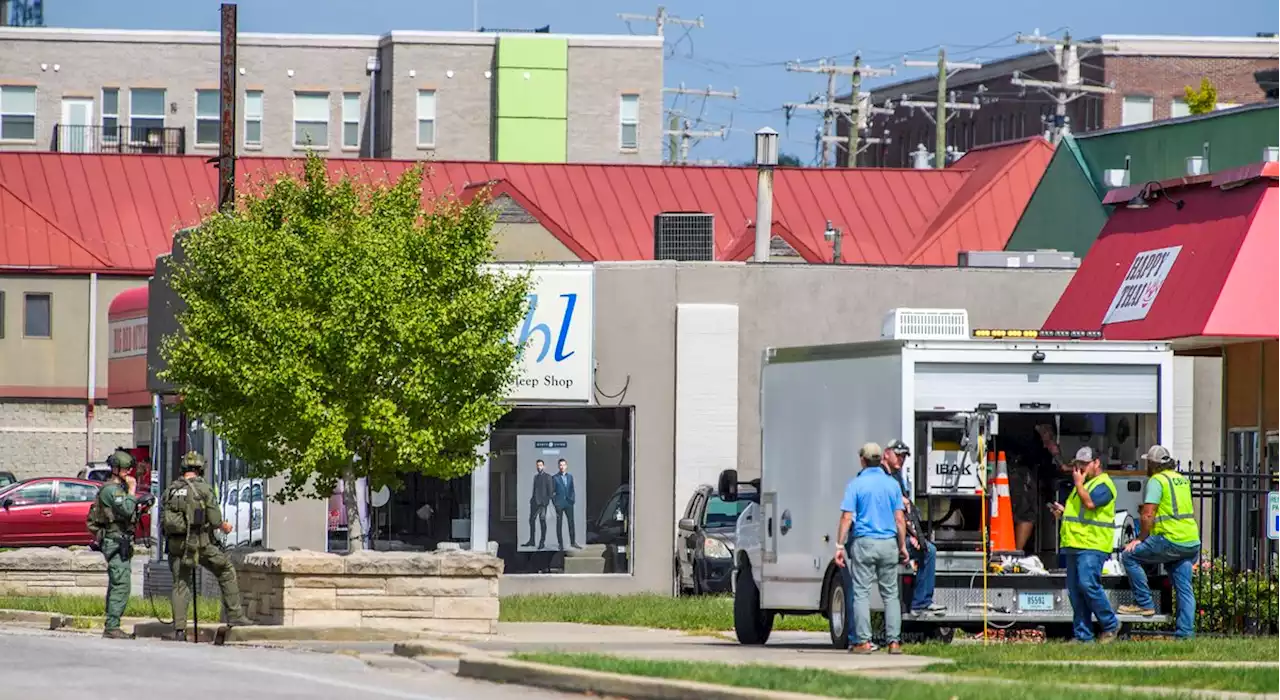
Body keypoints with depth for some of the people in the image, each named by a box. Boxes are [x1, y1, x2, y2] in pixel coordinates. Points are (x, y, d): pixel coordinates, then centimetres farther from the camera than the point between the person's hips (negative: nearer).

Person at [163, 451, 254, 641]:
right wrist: (224, 526, 14)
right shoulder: (203, 488, -5)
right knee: (227, 572, 13)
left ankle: (179, 629, -2)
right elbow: (215, 519, -8)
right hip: (201, 543, -3)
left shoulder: (171, 490, 8)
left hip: (177, 544, 4)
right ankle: (235, 616, 10)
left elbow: (165, 520, 8)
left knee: (180, 584, 6)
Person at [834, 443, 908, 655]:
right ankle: (894, 641, 2)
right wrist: (902, 546, 12)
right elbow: (899, 519, 5)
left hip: (864, 543, -3)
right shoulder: (892, 484, 6)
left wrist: (840, 546, -5)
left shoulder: (856, 484, -3)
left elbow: (847, 517, -7)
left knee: (861, 593, 1)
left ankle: (863, 641, -4)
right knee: (890, 594, 7)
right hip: (889, 543, 3)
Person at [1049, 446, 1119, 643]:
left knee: (1088, 585, -19)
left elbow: (1090, 503, -22)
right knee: (1075, 591, 5)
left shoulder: (1103, 484, -5)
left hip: (1092, 546, -10)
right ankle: (1083, 635, 7)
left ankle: (1110, 625, -6)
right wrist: (1063, 511, 16)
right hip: (1074, 545, 10)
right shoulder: (1084, 484, 25)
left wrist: (1078, 483, -9)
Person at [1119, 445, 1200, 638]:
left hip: (1171, 540, -8)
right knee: (1185, 588, 8)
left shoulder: (1157, 481, -6)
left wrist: (1141, 538, -1)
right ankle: (1185, 632, 3)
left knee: (1130, 556, 3)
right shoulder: (1181, 479, 19)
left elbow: (1148, 515, -12)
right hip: (1192, 542, 8)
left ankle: (1144, 604, 1)